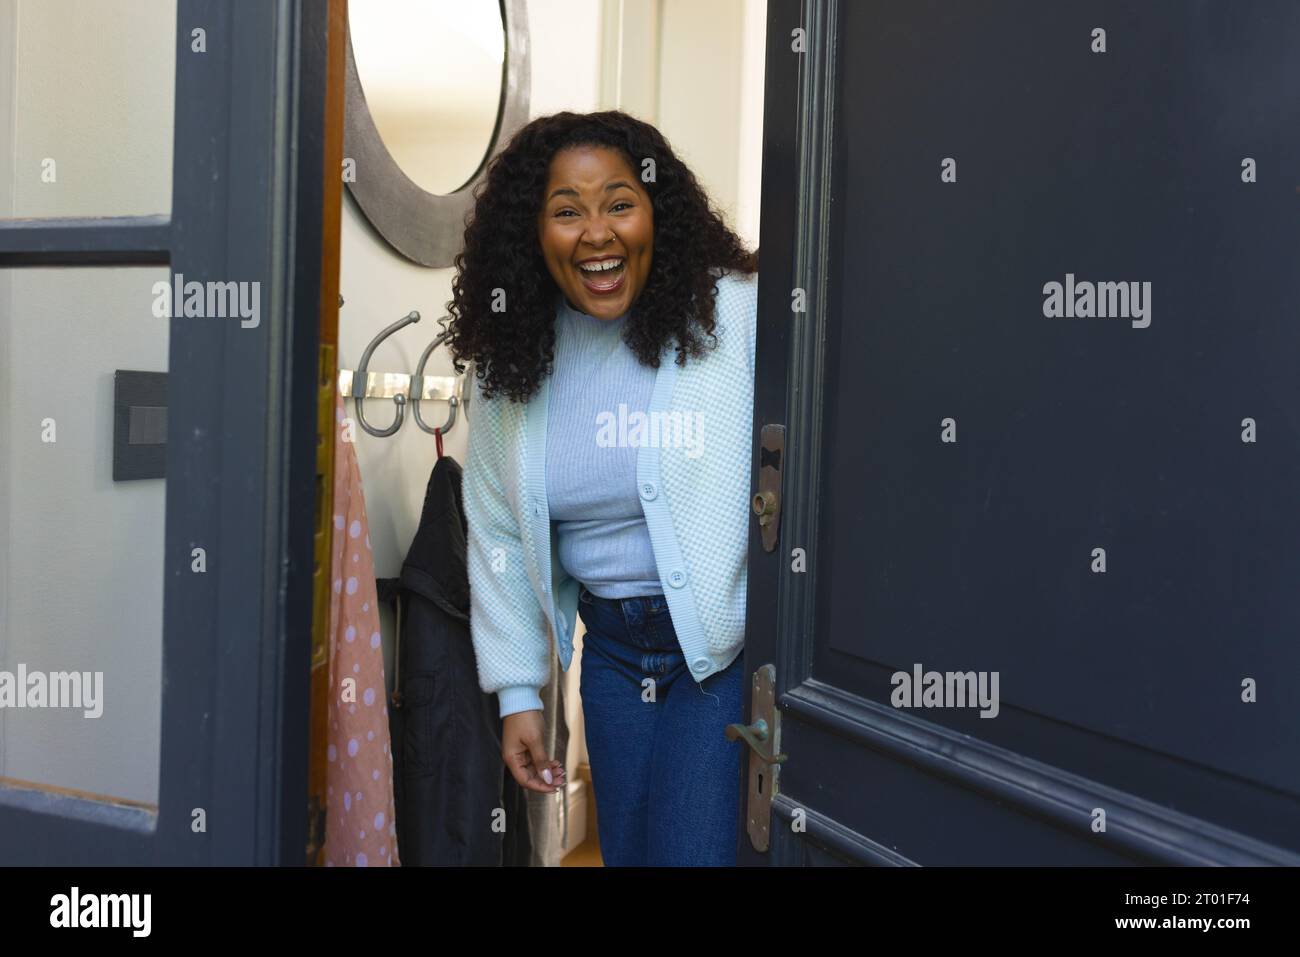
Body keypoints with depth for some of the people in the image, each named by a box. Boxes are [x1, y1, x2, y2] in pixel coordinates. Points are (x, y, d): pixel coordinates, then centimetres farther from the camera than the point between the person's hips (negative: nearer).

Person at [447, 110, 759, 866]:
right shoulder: (513, 357, 1)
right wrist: (518, 692, 7)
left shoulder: (736, 315, -15)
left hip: (732, 643, -5)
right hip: (611, 647, 5)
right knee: (626, 850, 18)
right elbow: (498, 534, 7)